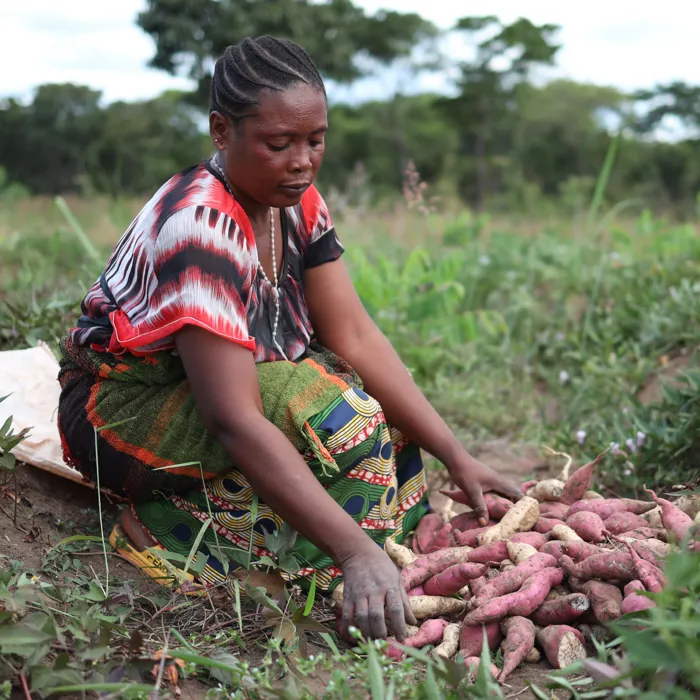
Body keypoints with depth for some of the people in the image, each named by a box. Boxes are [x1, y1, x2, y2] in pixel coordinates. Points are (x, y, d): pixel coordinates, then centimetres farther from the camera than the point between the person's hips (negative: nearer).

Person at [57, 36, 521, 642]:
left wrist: (457, 457, -16)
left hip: (218, 382, 8)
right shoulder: (202, 225, -30)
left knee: (384, 405, -6)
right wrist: (355, 551, -43)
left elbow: (355, 338, -8)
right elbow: (235, 422, -38)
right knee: (334, 415, -29)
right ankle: (162, 531, -16)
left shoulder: (297, 202, -5)